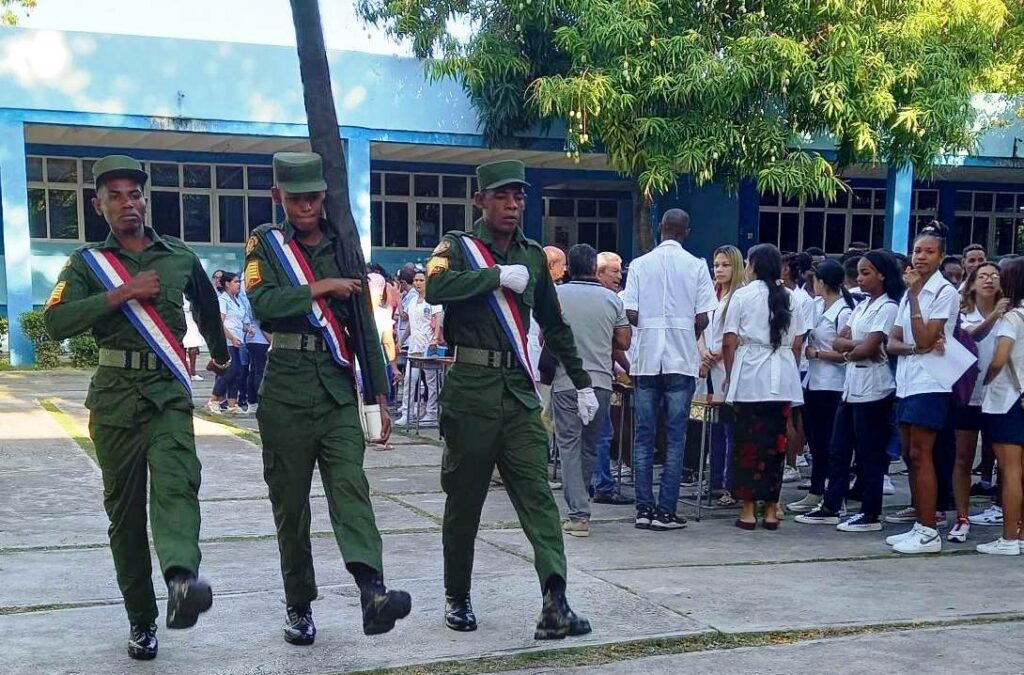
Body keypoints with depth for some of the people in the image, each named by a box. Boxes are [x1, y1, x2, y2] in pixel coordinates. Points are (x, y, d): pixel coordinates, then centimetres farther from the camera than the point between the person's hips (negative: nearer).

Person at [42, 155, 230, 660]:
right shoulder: (87, 262, 6)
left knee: (175, 482, -26)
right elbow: (56, 322, -12)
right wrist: (122, 293, -16)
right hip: (114, 395, 1)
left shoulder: (180, 257, 11)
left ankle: (182, 580, -49)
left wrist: (220, 351, 46)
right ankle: (141, 622, 14)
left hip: (168, 391, 0)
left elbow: (206, 306, 32)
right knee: (124, 508, 4)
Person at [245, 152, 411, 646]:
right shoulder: (265, 242, 4)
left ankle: (372, 591, -30)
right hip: (287, 387, -1)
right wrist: (321, 288, -10)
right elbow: (262, 304, -15)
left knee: (349, 484, -15)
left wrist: (380, 396, 9)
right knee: (290, 500, 4)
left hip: (339, 386, 2)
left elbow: (365, 326, 12)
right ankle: (299, 606, 16)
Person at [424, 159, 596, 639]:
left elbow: (554, 326, 22)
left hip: (519, 389, 3)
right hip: (471, 388, -3)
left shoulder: (533, 255, 14)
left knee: (537, 493, -8)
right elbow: (435, 288, -23)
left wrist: (581, 382, 21)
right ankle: (457, 598, 22)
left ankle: (555, 602, -15)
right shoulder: (458, 247, 0)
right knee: (464, 498, 6)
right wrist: (499, 276, -18)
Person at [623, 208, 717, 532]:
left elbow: (631, 314, -3)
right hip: (682, 359, -1)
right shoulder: (696, 266, -1)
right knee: (675, 437, 3)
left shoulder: (640, 264, 2)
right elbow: (702, 319, -4)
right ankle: (666, 511, 2)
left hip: (647, 358, 1)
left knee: (644, 436, 7)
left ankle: (644, 508, 7)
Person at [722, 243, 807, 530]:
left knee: (748, 442, 2)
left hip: (749, 377, -3)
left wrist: (729, 375, 7)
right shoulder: (789, 298, 7)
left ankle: (748, 510, 4)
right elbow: (797, 343, 7)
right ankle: (771, 509, 12)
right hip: (782, 379, 3)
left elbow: (729, 342, -4)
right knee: (775, 442, 7)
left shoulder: (742, 295, -3)